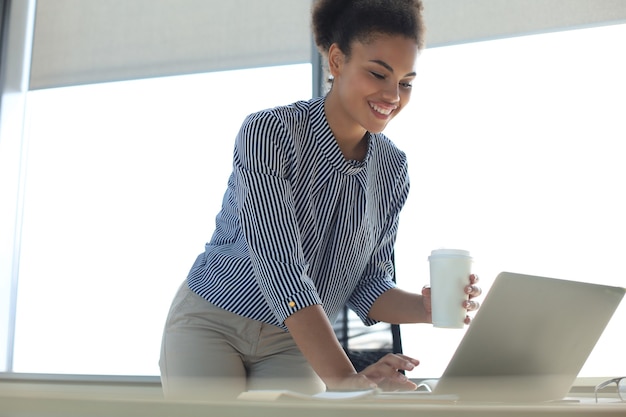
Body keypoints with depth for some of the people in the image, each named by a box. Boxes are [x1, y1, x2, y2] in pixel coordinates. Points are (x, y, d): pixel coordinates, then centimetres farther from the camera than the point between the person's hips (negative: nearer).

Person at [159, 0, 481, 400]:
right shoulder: (269, 132, -20)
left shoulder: (393, 170, -3)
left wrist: (425, 307, -20)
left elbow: (368, 287, 1)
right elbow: (280, 268, -29)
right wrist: (343, 377, -37)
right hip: (211, 326, -3)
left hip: (295, 344, 4)